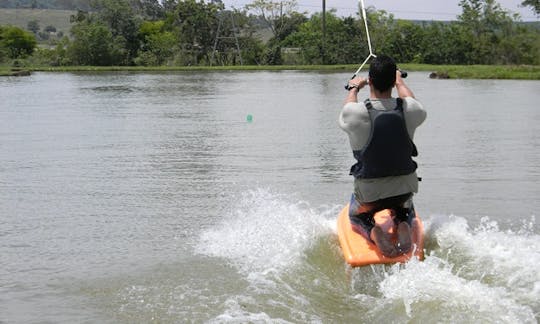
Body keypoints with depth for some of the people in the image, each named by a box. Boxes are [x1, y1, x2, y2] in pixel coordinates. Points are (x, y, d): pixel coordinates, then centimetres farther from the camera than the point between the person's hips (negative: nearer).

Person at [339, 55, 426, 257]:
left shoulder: (356, 113, -20)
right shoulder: (409, 110, -14)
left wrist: (354, 88, 26)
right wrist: (400, 82, 31)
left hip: (369, 190, -2)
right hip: (404, 186, 2)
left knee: (355, 217, 30)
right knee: (406, 212, 35)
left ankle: (372, 232, -4)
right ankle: (403, 225, 0)